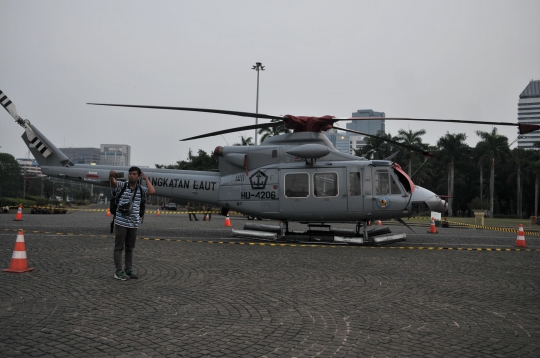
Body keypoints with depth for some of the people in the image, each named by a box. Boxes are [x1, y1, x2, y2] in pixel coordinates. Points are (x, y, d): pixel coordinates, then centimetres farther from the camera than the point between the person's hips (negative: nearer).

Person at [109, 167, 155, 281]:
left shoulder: (141, 189, 6)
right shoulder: (122, 185, -1)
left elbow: (152, 191, -12)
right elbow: (113, 182, -20)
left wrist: (146, 178, -2)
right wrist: (111, 175, -42)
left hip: (133, 223, 3)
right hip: (121, 222, -3)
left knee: (130, 248, 12)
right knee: (119, 247, 1)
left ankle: (128, 270, 21)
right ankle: (118, 271, 6)